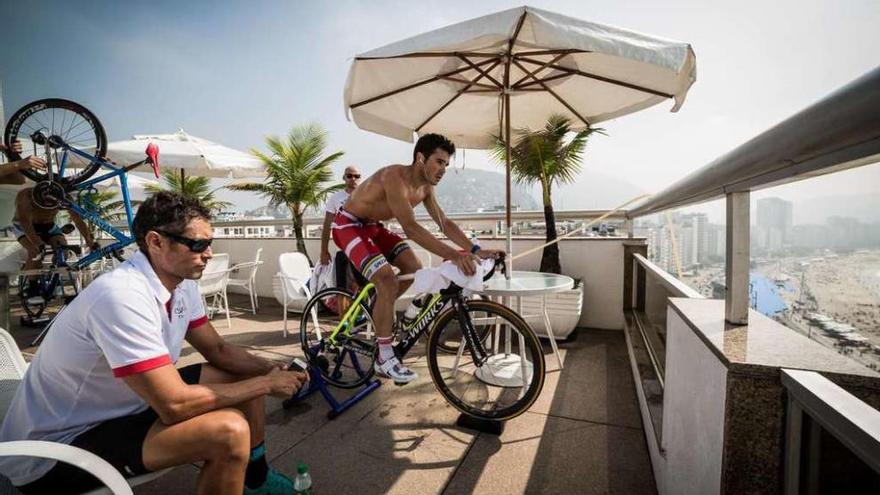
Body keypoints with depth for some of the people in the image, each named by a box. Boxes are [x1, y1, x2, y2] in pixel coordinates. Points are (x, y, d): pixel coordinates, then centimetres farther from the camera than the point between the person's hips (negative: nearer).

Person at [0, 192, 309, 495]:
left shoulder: (182, 284, -4)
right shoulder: (123, 296, -31)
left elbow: (218, 350, 5)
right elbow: (175, 404, -33)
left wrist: (271, 370, -12)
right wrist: (266, 384, -22)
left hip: (124, 405, 9)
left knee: (245, 375, 5)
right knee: (229, 431, -29)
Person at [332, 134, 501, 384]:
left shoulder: (425, 188, -3)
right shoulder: (395, 177, -31)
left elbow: (445, 223, -2)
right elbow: (411, 228, -40)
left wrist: (475, 250, -15)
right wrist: (453, 255, -47)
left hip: (372, 226, 9)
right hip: (348, 225, -9)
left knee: (414, 269, 1)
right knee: (388, 281, -23)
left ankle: (376, 309, 23)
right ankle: (385, 359, -11)